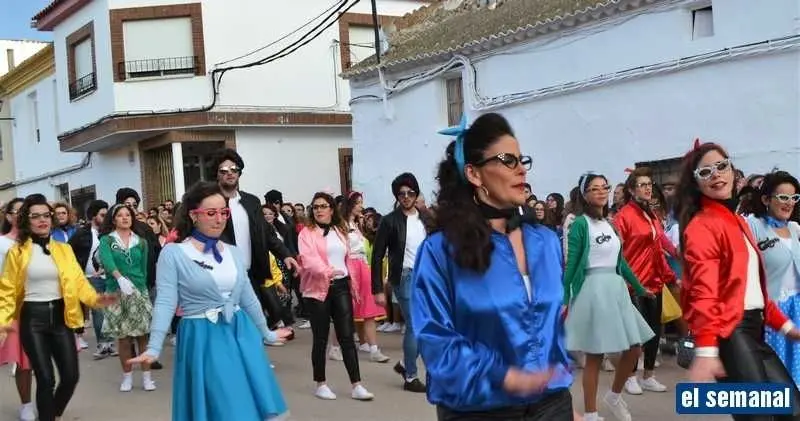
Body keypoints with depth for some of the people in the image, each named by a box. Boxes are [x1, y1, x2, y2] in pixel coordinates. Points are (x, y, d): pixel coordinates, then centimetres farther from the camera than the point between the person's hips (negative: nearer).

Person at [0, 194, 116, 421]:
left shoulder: (64, 249, 8)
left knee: (71, 376, 3)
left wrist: (95, 299, -18)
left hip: (60, 316, 3)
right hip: (33, 318, -3)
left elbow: (78, 280, 0)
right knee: (46, 379, -7)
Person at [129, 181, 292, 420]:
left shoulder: (234, 252, 8)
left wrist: (266, 333, 24)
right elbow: (165, 303, -12)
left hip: (241, 334, 5)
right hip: (202, 339, -5)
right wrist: (154, 348, -21)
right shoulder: (173, 253, -7)